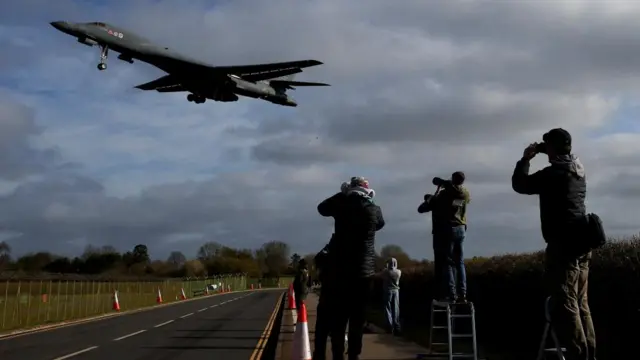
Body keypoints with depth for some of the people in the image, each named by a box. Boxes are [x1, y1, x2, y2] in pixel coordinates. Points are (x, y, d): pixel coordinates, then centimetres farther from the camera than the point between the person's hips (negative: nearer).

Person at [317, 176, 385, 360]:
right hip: (364, 271, 0)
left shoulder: (342, 204, -2)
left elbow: (322, 208, 18)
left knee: (338, 316, 5)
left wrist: (341, 195, 21)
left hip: (340, 269, 0)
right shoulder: (374, 209, -1)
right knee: (358, 317, 8)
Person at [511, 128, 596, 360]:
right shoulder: (577, 170, 13)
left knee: (564, 303, -7)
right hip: (580, 242, 9)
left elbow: (520, 184, -6)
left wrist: (525, 159, 7)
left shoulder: (554, 172, -12)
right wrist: (541, 156, 24)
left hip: (563, 244, -9)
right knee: (580, 303, 12)